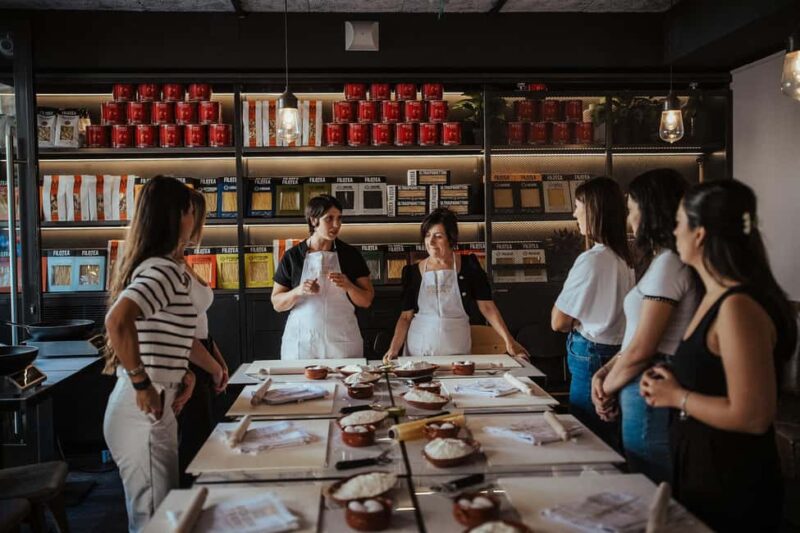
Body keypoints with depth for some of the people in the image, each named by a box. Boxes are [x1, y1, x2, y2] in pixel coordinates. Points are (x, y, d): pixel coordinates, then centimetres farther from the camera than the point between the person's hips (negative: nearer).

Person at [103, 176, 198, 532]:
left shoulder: (153, 266, 11)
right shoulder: (164, 269, -19)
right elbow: (118, 321, -35)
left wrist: (183, 373, 13)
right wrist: (142, 385, -25)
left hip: (153, 408, 9)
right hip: (144, 410, -9)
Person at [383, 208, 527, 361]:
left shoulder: (468, 266, -1)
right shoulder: (413, 271, 2)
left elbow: (487, 307, -3)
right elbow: (406, 316, 3)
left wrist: (508, 341, -10)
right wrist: (393, 349, -8)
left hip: (456, 352, -1)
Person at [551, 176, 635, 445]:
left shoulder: (591, 260, -18)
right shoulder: (623, 259, 5)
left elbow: (558, 322, -10)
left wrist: (575, 323, 6)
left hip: (591, 359, -8)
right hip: (616, 352, 8)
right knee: (609, 439, 16)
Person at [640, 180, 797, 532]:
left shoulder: (739, 306, -25)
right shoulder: (717, 296, 5)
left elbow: (752, 416, -27)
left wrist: (677, 396, -16)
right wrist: (669, 383, 1)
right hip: (702, 467, 9)